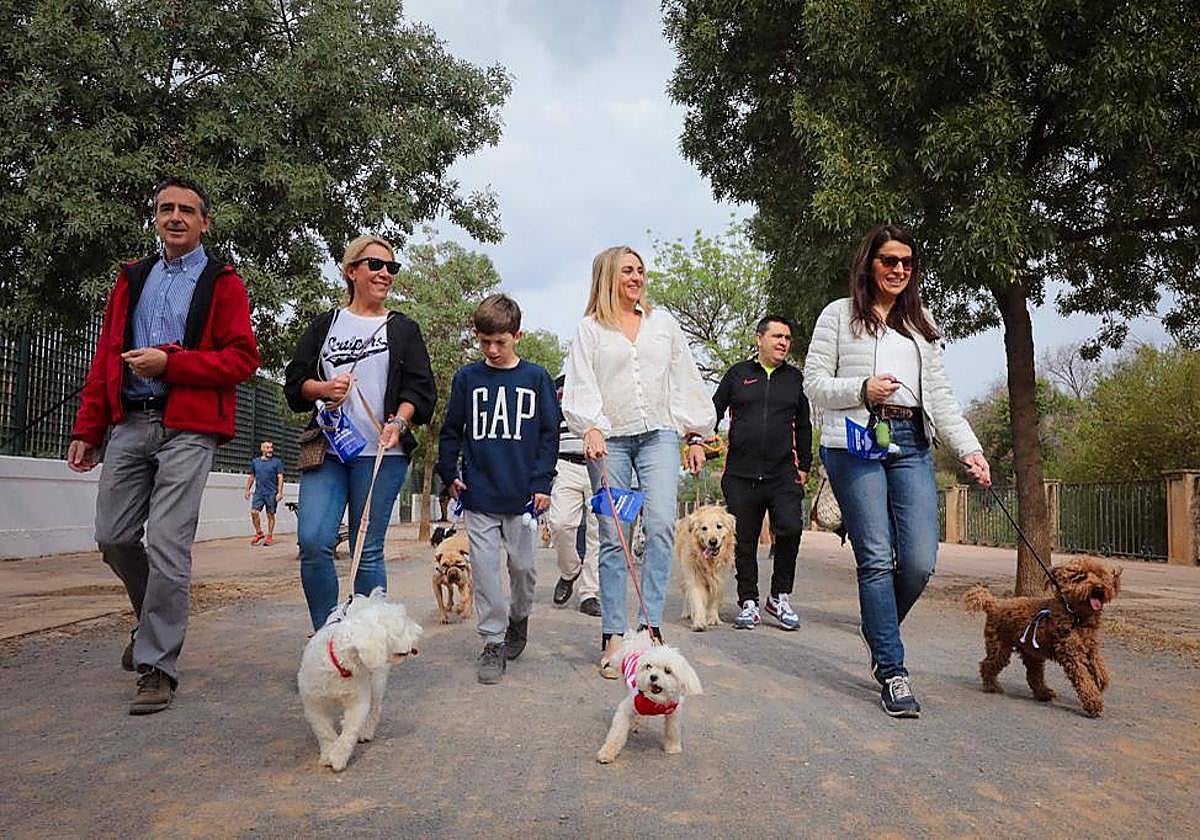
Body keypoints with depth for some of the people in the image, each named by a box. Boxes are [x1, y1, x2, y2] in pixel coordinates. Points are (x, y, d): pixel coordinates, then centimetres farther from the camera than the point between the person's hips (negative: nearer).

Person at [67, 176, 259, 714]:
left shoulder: (223, 283, 3)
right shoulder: (132, 280, 19)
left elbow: (243, 358, -6)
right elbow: (105, 358, 18)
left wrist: (168, 363, -14)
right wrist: (86, 429, 13)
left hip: (187, 429, -5)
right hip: (130, 423, 6)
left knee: (167, 545, -9)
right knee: (113, 537, 7)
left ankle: (157, 667, 1)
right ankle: (155, 618, 34)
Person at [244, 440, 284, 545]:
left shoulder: (277, 462, 2)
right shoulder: (255, 461, 12)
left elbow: (280, 477, -2)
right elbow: (251, 477, 19)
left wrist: (280, 492, -9)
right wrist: (247, 490, 12)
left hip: (272, 493, -3)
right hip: (258, 492, 3)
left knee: (270, 514, 1)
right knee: (253, 512, -9)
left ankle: (269, 536, 11)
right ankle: (259, 533, 7)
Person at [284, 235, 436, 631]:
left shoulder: (403, 329, 14)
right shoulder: (325, 325, 18)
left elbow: (420, 389, 6)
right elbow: (294, 382, 15)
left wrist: (398, 422, -13)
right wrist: (322, 389, -7)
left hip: (381, 453, -1)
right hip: (327, 450, 2)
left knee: (368, 551, -1)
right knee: (313, 542, -11)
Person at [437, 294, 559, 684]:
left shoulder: (536, 378, 2)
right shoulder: (467, 378, 5)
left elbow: (549, 433, 3)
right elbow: (451, 431, 12)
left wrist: (542, 482, -3)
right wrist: (449, 473, 3)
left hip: (522, 493, 0)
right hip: (478, 494, 1)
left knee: (522, 565, 8)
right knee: (485, 568, -1)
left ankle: (519, 619, 34)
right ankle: (494, 641, 9)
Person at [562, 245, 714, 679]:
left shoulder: (663, 322, 17)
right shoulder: (590, 328, 10)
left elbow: (685, 381, 17)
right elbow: (581, 385, 0)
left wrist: (696, 436, 13)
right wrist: (590, 427, -16)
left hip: (658, 434, 2)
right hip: (609, 439, -2)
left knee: (661, 525, -16)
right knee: (613, 538, -3)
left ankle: (652, 625, -11)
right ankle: (613, 635, 2)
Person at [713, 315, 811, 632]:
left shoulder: (795, 378, 14)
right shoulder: (738, 374, 10)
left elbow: (803, 426, 19)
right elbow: (714, 411, 12)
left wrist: (804, 465, 14)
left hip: (783, 474, 0)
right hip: (741, 474, 0)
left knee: (790, 529, -16)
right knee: (745, 541, 5)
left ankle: (780, 597, 3)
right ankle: (749, 603, 17)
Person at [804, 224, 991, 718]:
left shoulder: (921, 323, 21)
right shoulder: (839, 315, 8)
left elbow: (940, 394, 17)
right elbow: (814, 384, 3)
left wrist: (969, 448, 6)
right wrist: (862, 389, -14)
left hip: (911, 444, 4)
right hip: (854, 443, -4)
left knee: (920, 561, -5)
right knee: (877, 558, -8)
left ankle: (877, 632, 23)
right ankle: (892, 673, 1)